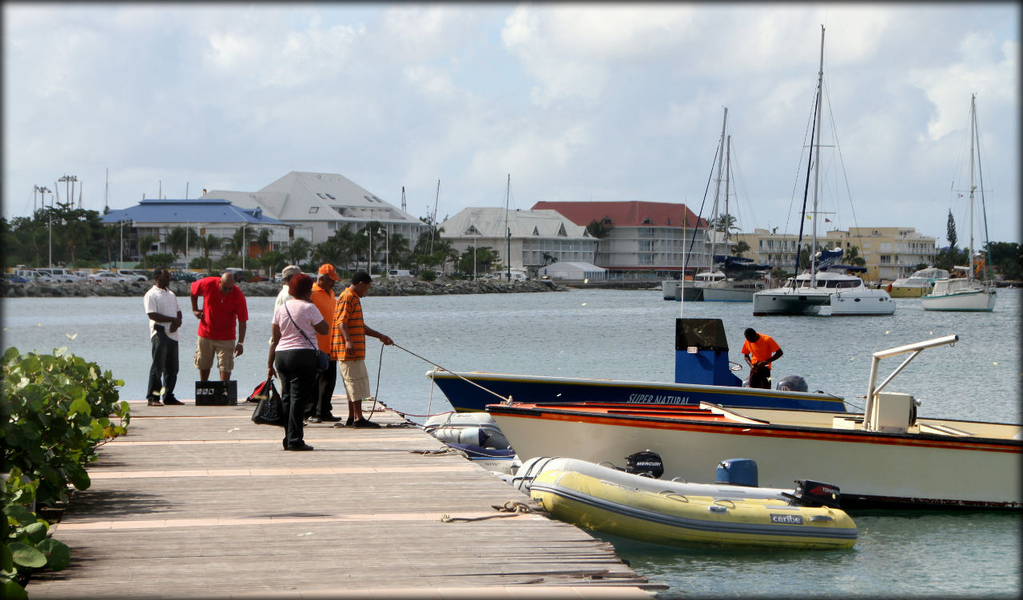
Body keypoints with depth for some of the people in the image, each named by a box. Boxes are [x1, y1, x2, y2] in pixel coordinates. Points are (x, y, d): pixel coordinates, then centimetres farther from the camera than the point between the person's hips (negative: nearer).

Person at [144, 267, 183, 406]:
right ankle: (153, 397, -7)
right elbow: (152, 315, -15)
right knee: (158, 367, -9)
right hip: (160, 333, -7)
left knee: (172, 368, 8)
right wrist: (173, 319, -14)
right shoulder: (151, 295, -5)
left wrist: (177, 323, -5)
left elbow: (178, 312, 18)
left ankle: (168, 396, 15)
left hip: (173, 334, 7)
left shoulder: (171, 294, 20)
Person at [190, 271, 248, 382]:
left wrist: (240, 343, -20)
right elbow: (193, 289, 8)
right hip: (205, 333, 2)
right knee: (203, 366, 12)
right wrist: (195, 309, 6)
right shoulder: (208, 284, -16)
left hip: (226, 337, -2)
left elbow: (242, 321, -16)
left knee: (225, 368, -8)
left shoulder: (238, 296, -20)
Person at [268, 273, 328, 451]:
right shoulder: (309, 308, -8)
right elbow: (325, 329, 0)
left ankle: (288, 439, 13)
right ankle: (295, 440, -10)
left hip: (281, 355, 6)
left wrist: (270, 364, 14)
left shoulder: (280, 309, 9)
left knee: (286, 398, 11)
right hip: (303, 355, -6)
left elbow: (274, 339, 10)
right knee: (299, 398, -6)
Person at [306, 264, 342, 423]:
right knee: (315, 380, -4)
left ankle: (324, 412, 16)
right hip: (317, 348, -8)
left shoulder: (330, 293, 17)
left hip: (330, 347, 8)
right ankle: (310, 413, 2)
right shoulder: (311, 294, -10)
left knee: (329, 380, 9)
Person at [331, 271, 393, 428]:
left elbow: (361, 326, 29)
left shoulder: (354, 298, 22)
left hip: (355, 351, 11)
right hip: (348, 350, -11)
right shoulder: (347, 298, -11)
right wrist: (348, 340, -36)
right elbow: (341, 322, -22)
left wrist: (380, 336, 28)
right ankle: (358, 418, -11)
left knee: (354, 384, 12)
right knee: (356, 382, -10)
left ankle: (352, 418, 15)